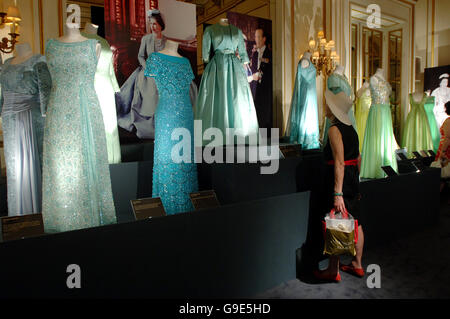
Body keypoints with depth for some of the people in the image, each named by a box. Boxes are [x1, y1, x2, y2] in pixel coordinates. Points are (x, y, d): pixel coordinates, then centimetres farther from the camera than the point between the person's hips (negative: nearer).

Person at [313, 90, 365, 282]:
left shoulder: (334, 130, -16)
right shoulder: (351, 129, 12)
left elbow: (339, 163, -23)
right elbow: (358, 158, 16)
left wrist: (338, 193, -24)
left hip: (338, 179, -9)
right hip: (353, 178, 9)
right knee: (355, 223, 15)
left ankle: (333, 271, 12)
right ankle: (357, 265, 29)